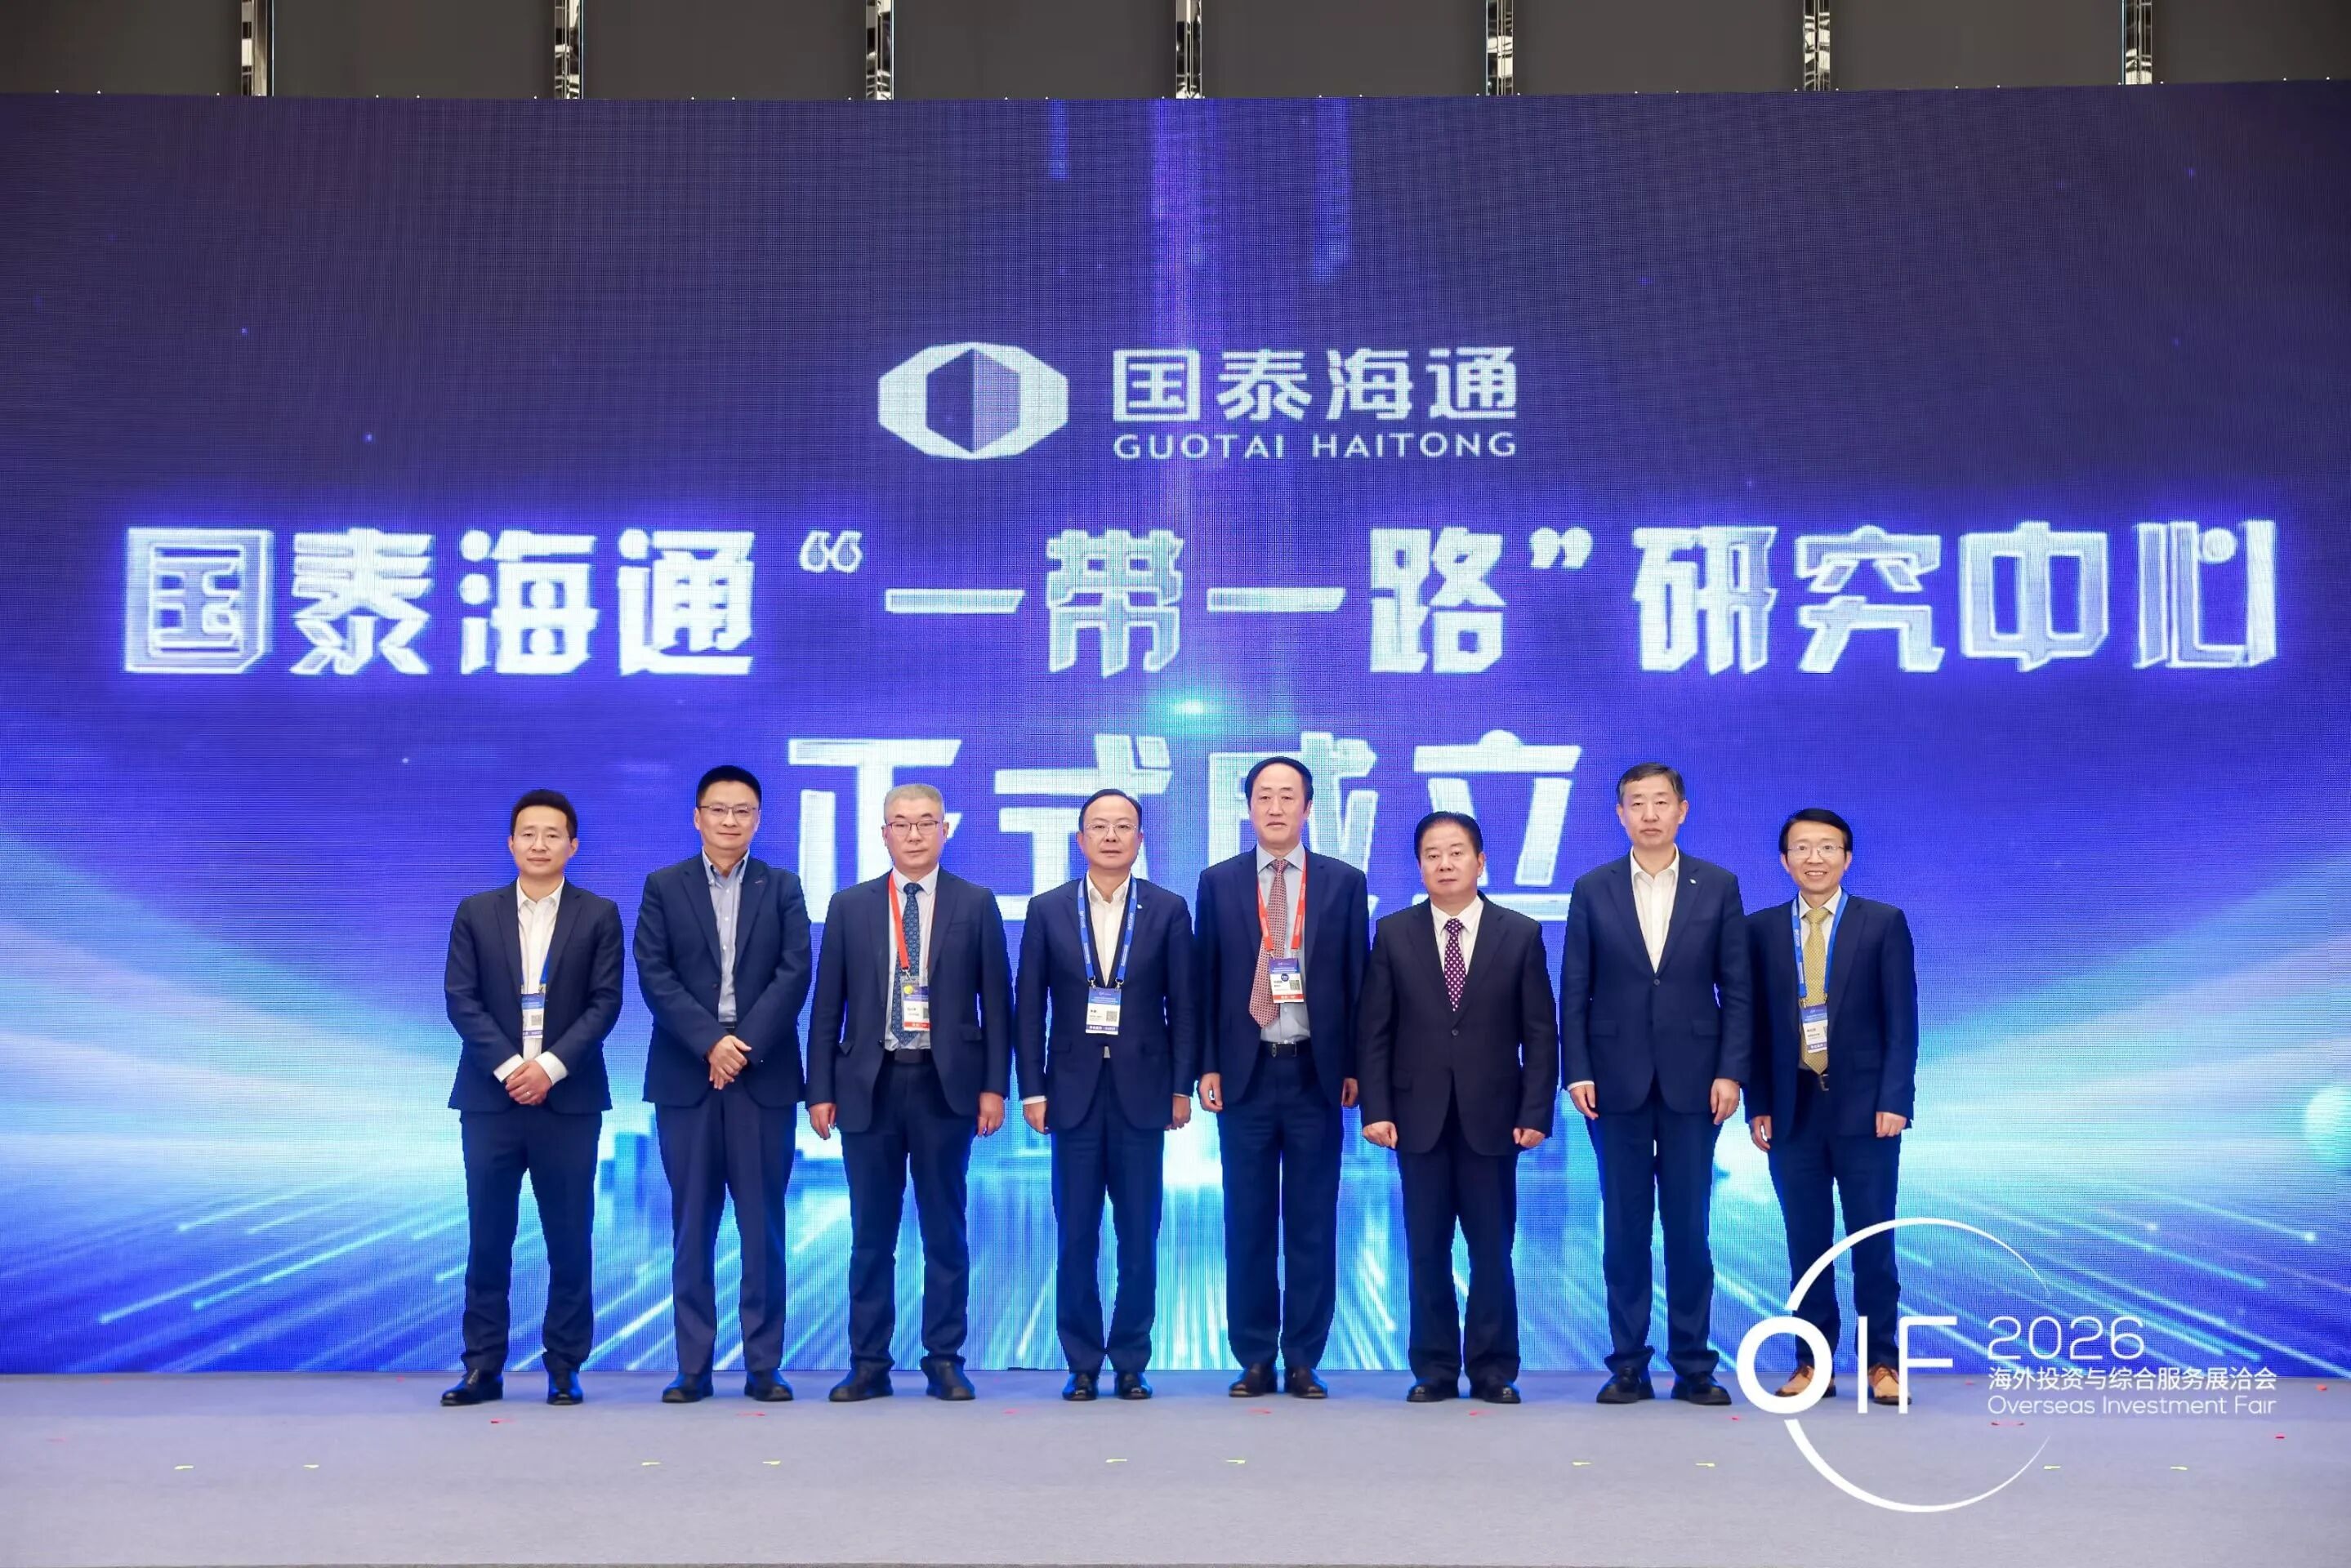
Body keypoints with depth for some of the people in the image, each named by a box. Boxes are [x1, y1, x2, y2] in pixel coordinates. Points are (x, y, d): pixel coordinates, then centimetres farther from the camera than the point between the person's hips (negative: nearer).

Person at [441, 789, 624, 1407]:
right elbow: (461, 1000, 0)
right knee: (488, 1239, 3)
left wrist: (551, 1065, -14)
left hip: (569, 1098, -1)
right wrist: (508, 1066, -12)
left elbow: (605, 1003, -2)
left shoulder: (599, 915, 4)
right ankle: (483, 1368, 9)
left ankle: (564, 1368, 10)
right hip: (490, 1096, 1)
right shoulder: (476, 913, 7)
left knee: (570, 1240, 2)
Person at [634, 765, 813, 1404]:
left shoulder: (782, 888, 8)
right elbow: (654, 975, -2)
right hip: (686, 1076, 0)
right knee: (692, 1227, 3)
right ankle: (693, 1367, 7)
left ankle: (764, 1366, 6)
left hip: (764, 1075, 0)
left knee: (763, 1227, 2)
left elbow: (795, 974, -1)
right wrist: (711, 1042, -13)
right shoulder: (663, 887, 7)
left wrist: (745, 1045, -12)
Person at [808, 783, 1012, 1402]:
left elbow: (996, 1002, 3)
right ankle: (869, 1364, 12)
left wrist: (994, 1086, -3)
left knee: (945, 1232, 4)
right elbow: (828, 1007, 7)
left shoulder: (976, 905, 4)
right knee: (872, 1235, 6)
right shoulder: (849, 906, 7)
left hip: (946, 1084, -1)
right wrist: (821, 1090, 1)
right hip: (869, 1084, 1)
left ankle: (944, 1363, 11)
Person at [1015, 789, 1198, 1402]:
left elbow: (1183, 1005, 3)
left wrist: (1181, 1087, -2)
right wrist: (1032, 1089, -1)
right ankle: (1082, 1363, 11)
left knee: (1139, 1237, 3)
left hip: (1142, 1090, 0)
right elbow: (1029, 1006, 4)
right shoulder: (1047, 909, 4)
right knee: (1076, 1238, 3)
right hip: (1075, 1092, 0)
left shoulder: (1168, 909, 3)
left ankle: (1131, 1362, 12)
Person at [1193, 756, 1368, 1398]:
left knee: (1313, 1224, 4)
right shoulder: (1218, 882, 6)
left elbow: (1356, 980, 5)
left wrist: (1354, 1067, 0)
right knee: (1249, 1224, 5)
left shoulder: (1344, 882, 5)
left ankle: (1303, 1361, 10)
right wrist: (1207, 1066, -1)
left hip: (1315, 1072, 0)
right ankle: (1255, 1360, 12)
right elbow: (1205, 979, 5)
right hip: (1245, 1072, 0)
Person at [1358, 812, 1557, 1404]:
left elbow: (1540, 1033, 1)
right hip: (1419, 1117, 1)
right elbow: (1374, 1032, 3)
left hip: (1491, 1117, -1)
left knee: (1492, 1250, 3)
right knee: (1427, 1251, 5)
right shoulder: (1393, 933, 5)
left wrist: (1536, 1112, -7)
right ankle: (1434, 1370, 12)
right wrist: (1376, 1109, -6)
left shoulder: (1521, 934, 2)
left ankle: (1494, 1371, 11)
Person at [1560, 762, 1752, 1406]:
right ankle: (1628, 1366, 10)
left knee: (1689, 1227, 3)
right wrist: (1577, 1072, -5)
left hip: (1691, 1081, 0)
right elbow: (1574, 991, 3)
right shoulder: (1592, 890, 4)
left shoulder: (1718, 887, 3)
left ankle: (1693, 1366, 11)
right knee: (1624, 1229, 4)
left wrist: (1731, 1071, -6)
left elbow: (1736, 989, 2)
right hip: (1618, 1083, 0)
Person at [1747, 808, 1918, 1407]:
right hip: (1792, 1108, 2)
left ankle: (1881, 1363, 10)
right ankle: (1813, 1362, 12)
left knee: (1873, 1241, 2)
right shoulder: (1761, 929, 7)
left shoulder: (1884, 923, 2)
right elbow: (1754, 1022, 6)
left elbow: (1902, 1019, -2)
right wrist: (1758, 1106, -1)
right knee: (1806, 1243, 5)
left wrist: (1894, 1100, -11)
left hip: (1864, 1105, -2)